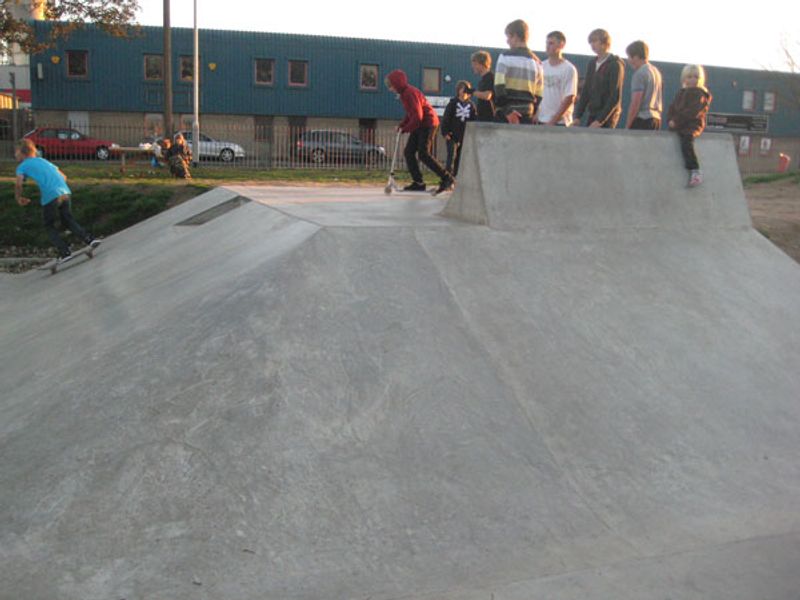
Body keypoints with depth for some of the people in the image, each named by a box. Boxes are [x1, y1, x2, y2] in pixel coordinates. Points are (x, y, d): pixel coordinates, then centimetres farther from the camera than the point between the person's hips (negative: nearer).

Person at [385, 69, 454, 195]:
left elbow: (417, 116, -24)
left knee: (423, 154, -17)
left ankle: (447, 179, -14)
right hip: (419, 125, 10)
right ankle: (418, 182, 8)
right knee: (408, 152, 5)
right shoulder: (404, 93, 12)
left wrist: (405, 129, -14)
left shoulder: (410, 93, -19)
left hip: (428, 124, -10)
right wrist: (401, 125, 6)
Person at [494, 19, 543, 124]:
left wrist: (507, 111, -13)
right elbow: (539, 94, 10)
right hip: (527, 115, 4)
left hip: (505, 115, -4)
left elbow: (499, 87, -12)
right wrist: (532, 113, 13)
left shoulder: (505, 57, -4)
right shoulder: (536, 61, 12)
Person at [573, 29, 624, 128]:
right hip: (592, 115, 7)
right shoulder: (591, 64, 14)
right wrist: (577, 116, 4)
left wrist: (600, 120, -19)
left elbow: (615, 97, -14)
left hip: (607, 117, -7)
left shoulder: (615, 65, -8)